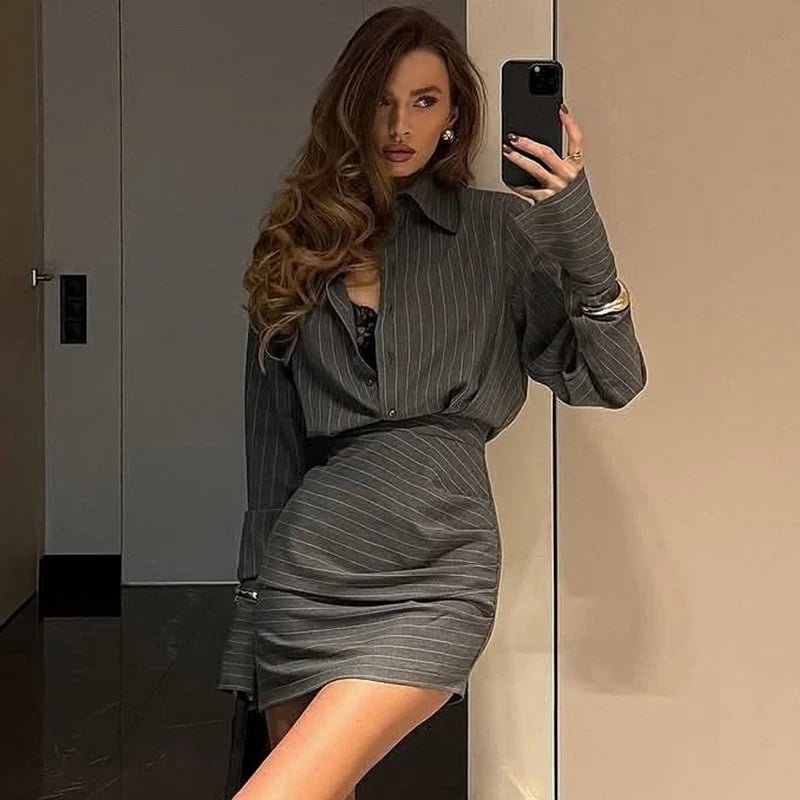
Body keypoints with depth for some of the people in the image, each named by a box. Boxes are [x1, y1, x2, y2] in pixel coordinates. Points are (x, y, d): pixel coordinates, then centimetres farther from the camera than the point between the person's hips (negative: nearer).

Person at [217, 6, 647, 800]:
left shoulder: (499, 231, 4)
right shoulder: (299, 241, 11)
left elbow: (610, 381, -3)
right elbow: (273, 433, 15)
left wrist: (578, 227, -15)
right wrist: (256, 580, 16)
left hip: (435, 567, -3)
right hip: (310, 559, 3)